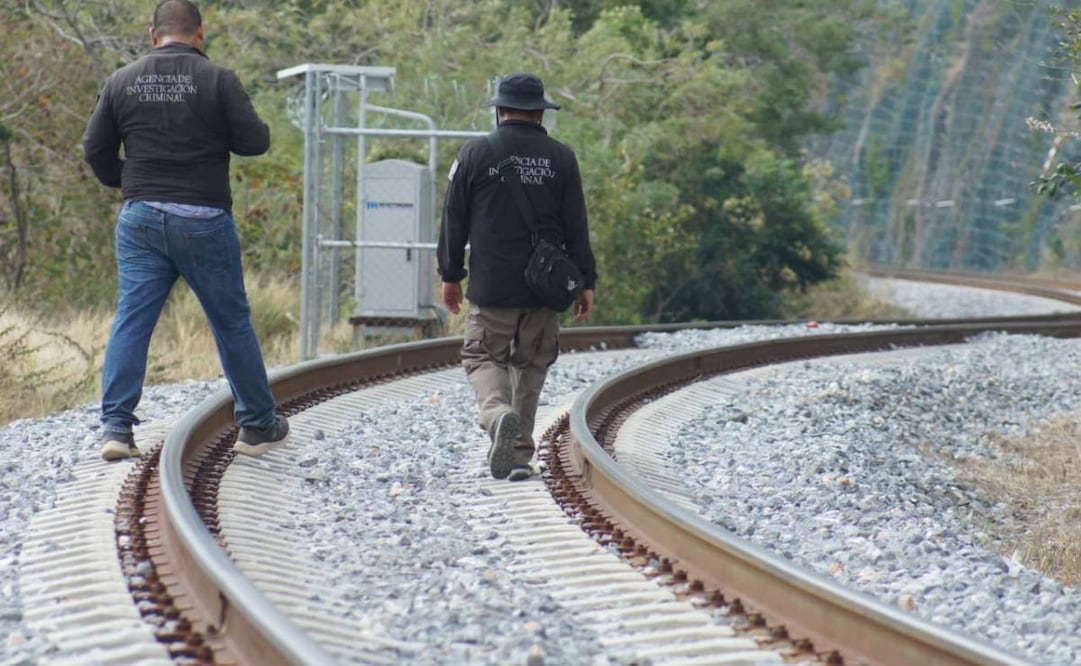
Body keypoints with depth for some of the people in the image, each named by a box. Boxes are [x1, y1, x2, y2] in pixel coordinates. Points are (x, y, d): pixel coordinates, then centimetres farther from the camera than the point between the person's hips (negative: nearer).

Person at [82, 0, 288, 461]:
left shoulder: (122, 82, 4)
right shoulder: (217, 80, -7)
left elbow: (95, 149, 7)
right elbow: (255, 142, -7)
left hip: (141, 218, 2)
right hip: (204, 221, -2)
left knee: (131, 320, 3)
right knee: (232, 323, 9)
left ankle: (115, 426, -7)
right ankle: (257, 426, 18)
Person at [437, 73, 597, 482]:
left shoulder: (475, 154, -2)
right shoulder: (561, 159, 2)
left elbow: (454, 220, 2)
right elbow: (576, 228, 3)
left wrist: (450, 275, 11)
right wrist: (585, 282, 8)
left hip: (491, 288, -2)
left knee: (483, 357, 6)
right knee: (530, 364, 13)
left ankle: (497, 413, -25)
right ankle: (521, 455, 13)